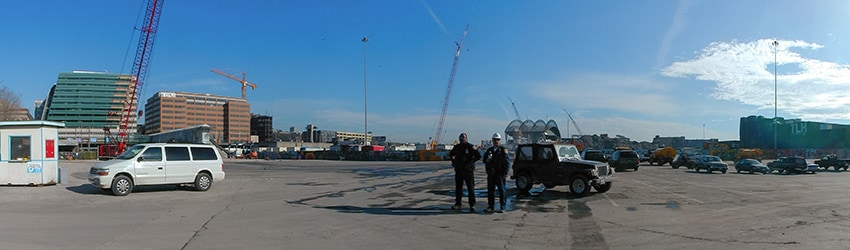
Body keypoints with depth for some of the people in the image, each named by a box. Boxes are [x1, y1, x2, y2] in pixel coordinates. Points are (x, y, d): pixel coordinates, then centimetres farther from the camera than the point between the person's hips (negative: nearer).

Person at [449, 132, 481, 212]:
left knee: (470, 188, -2)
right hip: (458, 170, 5)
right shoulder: (456, 147, 11)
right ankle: (457, 204, 15)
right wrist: (453, 162, 14)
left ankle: (472, 205, 2)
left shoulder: (470, 146, -5)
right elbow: (451, 154, 30)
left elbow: (478, 156, -9)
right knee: (458, 188, 8)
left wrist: (470, 162, -12)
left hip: (468, 170, -5)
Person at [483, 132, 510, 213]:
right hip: (491, 174, 5)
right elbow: (485, 160, 19)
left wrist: (505, 173, -14)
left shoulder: (503, 150, -1)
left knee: (501, 190, -1)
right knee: (490, 190, 7)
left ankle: (502, 207, 4)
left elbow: (507, 162, -6)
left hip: (500, 173, -5)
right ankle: (490, 207, 15)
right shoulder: (489, 150, 16)